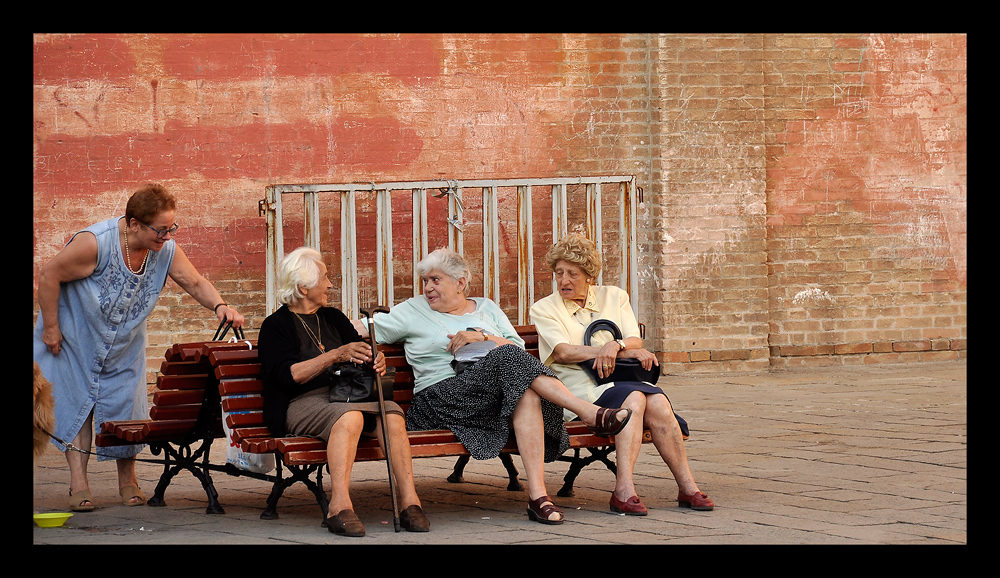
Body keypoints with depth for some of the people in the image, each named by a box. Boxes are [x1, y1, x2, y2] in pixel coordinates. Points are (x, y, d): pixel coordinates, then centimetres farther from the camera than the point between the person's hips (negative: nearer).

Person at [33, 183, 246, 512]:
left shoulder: (166, 250, -15)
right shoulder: (95, 242, -31)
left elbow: (195, 283, -9)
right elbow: (49, 275, -23)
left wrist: (219, 306, -31)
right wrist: (50, 327, -18)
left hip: (125, 344, 4)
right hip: (76, 336, -4)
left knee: (127, 407, 1)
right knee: (76, 403, -3)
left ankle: (128, 481, 15)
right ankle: (78, 484, 2)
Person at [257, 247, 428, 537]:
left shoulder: (334, 318, 24)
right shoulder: (276, 326, 3)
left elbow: (360, 350, 19)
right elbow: (289, 374, -11)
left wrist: (376, 361, -6)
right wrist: (337, 355, -20)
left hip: (348, 394, 5)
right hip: (303, 402, -5)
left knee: (392, 413, -27)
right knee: (350, 415, -38)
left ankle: (409, 500, -34)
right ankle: (339, 507, -45)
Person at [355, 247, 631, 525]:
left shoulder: (487, 308, 25)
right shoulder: (412, 311, 19)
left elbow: (519, 347, 12)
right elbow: (363, 328, 11)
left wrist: (483, 337, -4)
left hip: (495, 393, 3)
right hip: (442, 397, -3)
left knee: (527, 394, -36)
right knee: (509, 357, -30)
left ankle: (537, 495, -44)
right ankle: (590, 413, -37)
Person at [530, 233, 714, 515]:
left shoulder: (614, 297, 20)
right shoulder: (543, 309, 9)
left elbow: (635, 341, 8)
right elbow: (564, 352, -7)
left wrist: (616, 346, -18)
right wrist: (626, 351, -10)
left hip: (622, 378, 4)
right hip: (578, 388, -4)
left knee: (658, 402, -29)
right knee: (633, 397, -33)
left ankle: (687, 487, -28)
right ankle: (624, 490, -42)